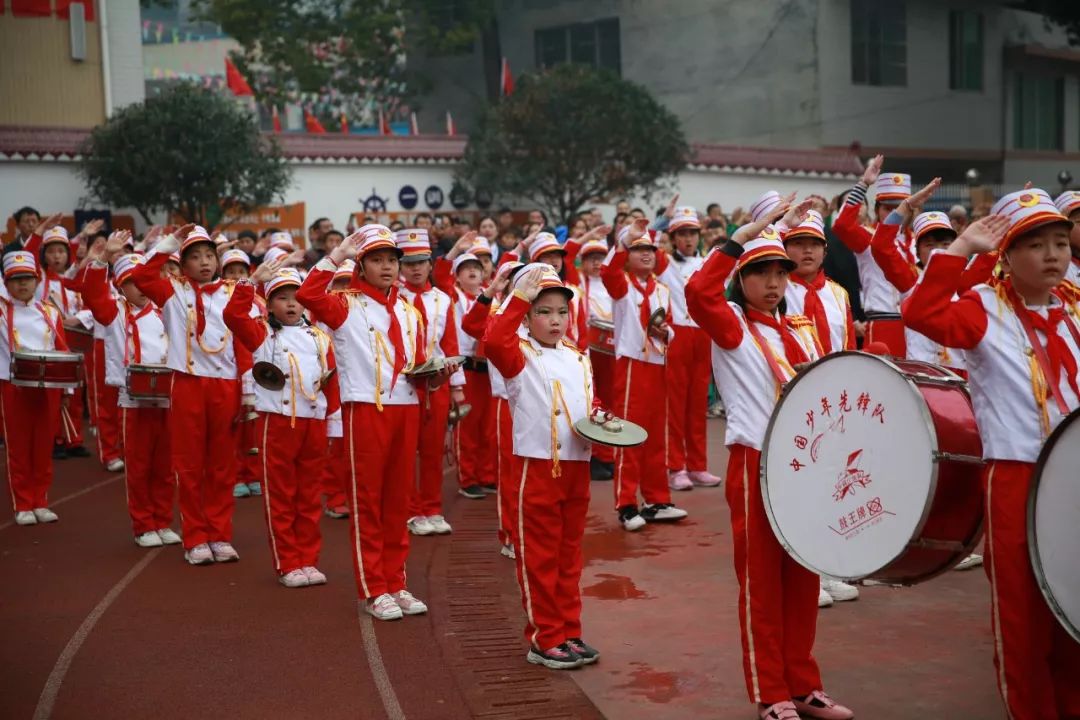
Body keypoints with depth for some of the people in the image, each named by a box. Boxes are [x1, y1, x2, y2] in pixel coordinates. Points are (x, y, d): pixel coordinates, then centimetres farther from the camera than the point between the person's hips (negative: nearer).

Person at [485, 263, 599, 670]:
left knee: (569, 555, 13)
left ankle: (569, 633, 22)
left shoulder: (578, 358, 13)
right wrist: (519, 299, -27)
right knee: (540, 557, 2)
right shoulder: (521, 356, -6)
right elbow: (494, 341, -29)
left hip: (577, 467, 6)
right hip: (537, 468, -6)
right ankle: (544, 639, 10)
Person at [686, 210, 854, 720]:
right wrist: (746, 234, -21)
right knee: (762, 580, 2)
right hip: (756, 465, -6)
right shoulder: (732, 325, -4)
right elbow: (698, 292, -25)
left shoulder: (798, 330, 15)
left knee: (802, 578, 12)